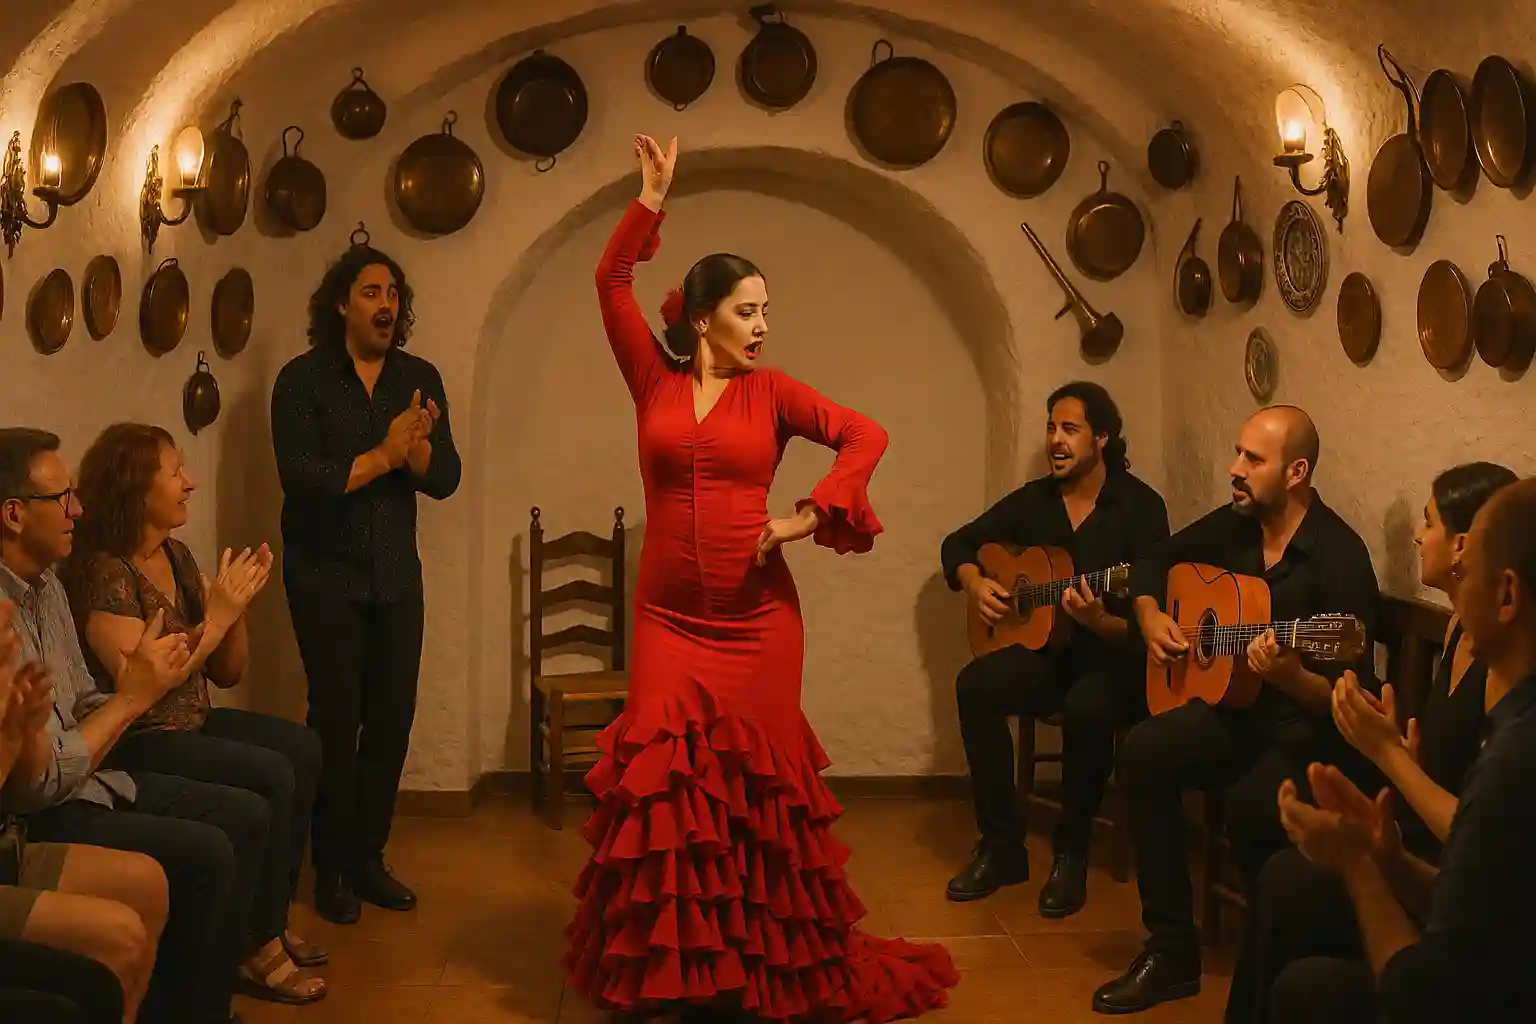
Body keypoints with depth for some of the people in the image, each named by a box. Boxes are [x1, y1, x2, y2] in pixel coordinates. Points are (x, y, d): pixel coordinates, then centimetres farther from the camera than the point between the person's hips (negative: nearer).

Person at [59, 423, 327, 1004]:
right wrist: (217, 616, -22)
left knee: (304, 749, -5)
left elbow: (227, 674, 10)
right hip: (134, 743, -9)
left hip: (191, 722, 9)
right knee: (272, 775, -20)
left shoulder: (176, 557, 8)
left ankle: (274, 922, 6)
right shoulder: (103, 571, -18)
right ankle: (259, 949, -6)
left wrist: (238, 606, -7)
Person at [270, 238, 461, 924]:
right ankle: (331, 868, 10)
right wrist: (382, 456, -16)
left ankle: (367, 857, 17)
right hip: (325, 571, -4)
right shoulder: (303, 379, -4)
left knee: (392, 716, 3)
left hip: (396, 572, 4)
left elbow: (445, 478, -1)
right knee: (337, 717, -3)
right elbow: (300, 476, -16)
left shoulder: (420, 378, 7)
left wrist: (416, 446, -20)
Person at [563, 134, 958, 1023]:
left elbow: (867, 435, -3)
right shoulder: (655, 382, 4)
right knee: (665, 778, 0)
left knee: (755, 784, 8)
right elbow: (613, 284, -1)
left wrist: (811, 517, -11)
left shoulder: (771, 391, 2)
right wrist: (653, 198, -6)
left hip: (756, 617, 0)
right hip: (670, 617, 1)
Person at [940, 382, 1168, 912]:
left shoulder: (1140, 506, -7)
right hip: (1047, 651, 4)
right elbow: (958, 543, 20)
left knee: (1087, 704, -38)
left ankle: (1072, 853, -15)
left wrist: (1100, 622, -32)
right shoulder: (1034, 500, 8)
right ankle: (1001, 846, -16)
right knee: (975, 684, -26)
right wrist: (974, 582, -2)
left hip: (1115, 659, -4)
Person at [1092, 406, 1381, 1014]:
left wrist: (1290, 678, -38)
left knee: (1251, 803, -35)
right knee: (1146, 751, -22)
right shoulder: (1234, 524, 3)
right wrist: (1150, 617, 3)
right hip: (1236, 709, 6)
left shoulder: (1339, 556, -17)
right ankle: (1171, 949, -13)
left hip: (1311, 729, -6)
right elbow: (1153, 562, 22)